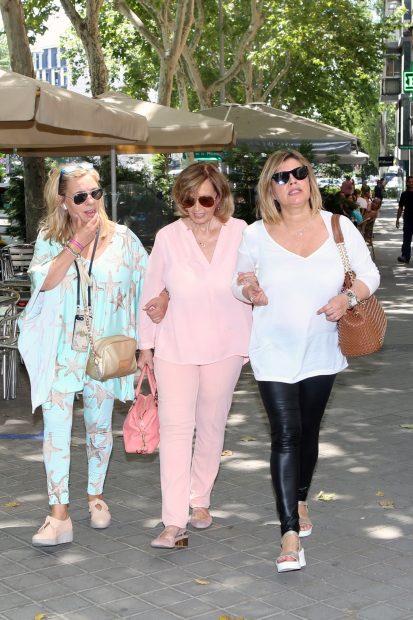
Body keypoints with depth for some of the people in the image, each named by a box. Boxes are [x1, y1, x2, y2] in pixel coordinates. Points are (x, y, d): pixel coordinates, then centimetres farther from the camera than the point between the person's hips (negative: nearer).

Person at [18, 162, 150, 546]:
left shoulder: (121, 238, 1)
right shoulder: (49, 238, 2)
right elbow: (45, 281, -14)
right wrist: (77, 242, -16)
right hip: (60, 350, -1)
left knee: (100, 425, 13)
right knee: (56, 428, -8)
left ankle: (95, 495, 33)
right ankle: (59, 515, -6)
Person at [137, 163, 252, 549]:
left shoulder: (240, 233, -5)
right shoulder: (167, 238, -4)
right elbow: (151, 293, 4)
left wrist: (256, 342, 2)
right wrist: (145, 345, 7)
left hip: (225, 346, 1)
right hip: (176, 346, -1)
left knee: (211, 427, 13)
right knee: (175, 427, -9)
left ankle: (200, 500, 32)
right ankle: (174, 522, -9)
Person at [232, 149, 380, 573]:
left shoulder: (339, 227, -4)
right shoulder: (256, 235, -5)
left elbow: (369, 274, 1)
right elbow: (239, 281, 7)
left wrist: (349, 297, -19)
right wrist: (248, 292, -16)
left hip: (320, 352, 2)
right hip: (274, 353, -2)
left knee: (308, 433, 16)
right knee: (286, 436, -10)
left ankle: (300, 502, 41)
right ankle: (290, 536, -8)